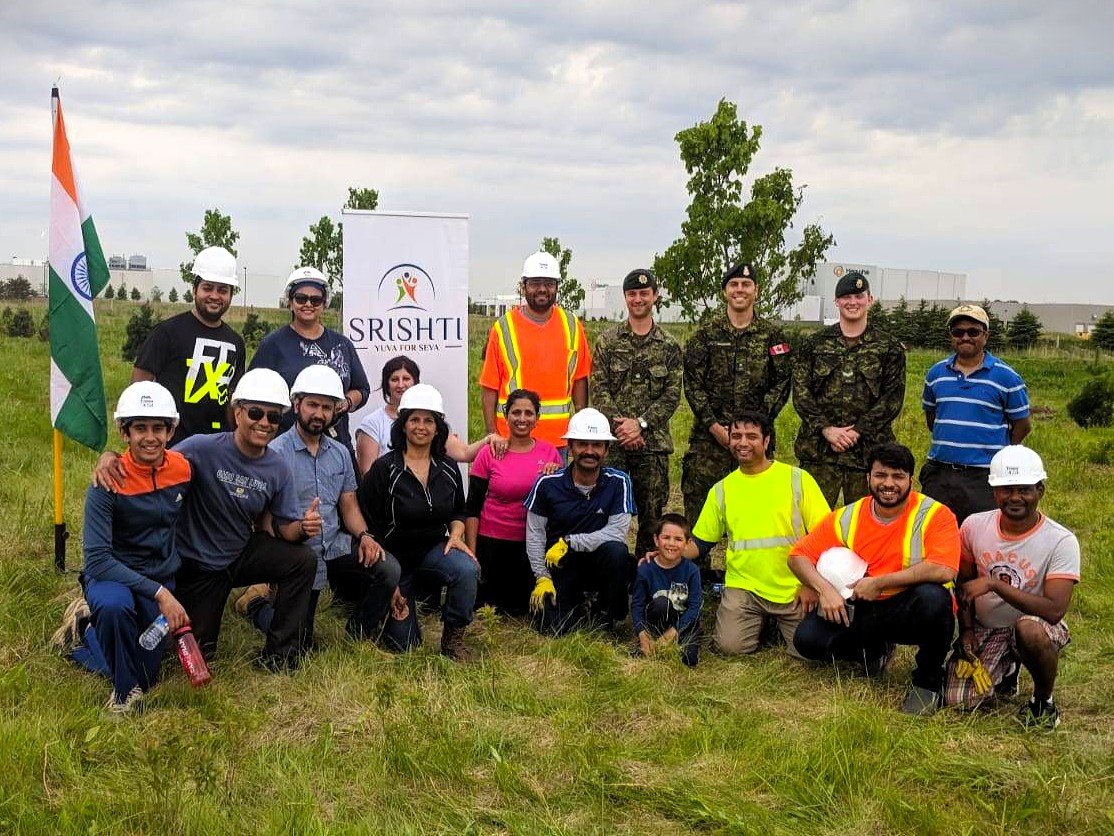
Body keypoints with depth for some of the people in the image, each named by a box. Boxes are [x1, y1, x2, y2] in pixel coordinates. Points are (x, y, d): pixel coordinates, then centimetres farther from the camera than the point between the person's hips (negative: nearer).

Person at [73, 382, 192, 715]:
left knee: (146, 675, 5)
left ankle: (90, 634, 35)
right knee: (114, 606, -39)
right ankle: (125, 689, -11)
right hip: (111, 575, -4)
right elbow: (97, 559, -23)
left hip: (162, 578, 4)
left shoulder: (183, 468, -8)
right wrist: (158, 593, -29)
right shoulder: (107, 484, -21)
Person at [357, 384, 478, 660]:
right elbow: (370, 527, -11)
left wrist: (455, 535, -7)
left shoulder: (448, 469, 1)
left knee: (467, 570, -33)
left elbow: (458, 512, 17)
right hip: (394, 556, -3)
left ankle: (453, 639, -10)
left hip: (434, 549, 3)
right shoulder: (384, 469, -12)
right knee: (405, 643, -2)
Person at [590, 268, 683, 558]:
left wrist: (641, 423, -12)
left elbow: (672, 395, 0)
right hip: (613, 441, -1)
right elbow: (599, 390, -1)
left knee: (652, 514, 7)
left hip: (654, 442, 1)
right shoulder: (607, 342, 5)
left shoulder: (669, 347, 6)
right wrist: (619, 425, -13)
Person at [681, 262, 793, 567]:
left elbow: (781, 384, 3)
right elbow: (692, 384, 2)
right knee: (698, 505, -1)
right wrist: (714, 426, -8)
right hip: (708, 437, 0)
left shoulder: (773, 336, 6)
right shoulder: (705, 335, 6)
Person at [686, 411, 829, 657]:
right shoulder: (721, 489, 8)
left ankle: (778, 620, 16)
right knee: (730, 646, -18)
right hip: (744, 587, 2)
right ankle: (760, 622, 15)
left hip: (795, 589, -1)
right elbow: (700, 542, 13)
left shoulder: (796, 479, -1)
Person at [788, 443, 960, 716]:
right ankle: (874, 651, 16)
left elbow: (943, 570, -29)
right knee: (808, 638, -17)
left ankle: (928, 680, -9)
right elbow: (799, 555, 0)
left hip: (911, 611, -4)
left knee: (933, 597, -37)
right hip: (862, 611, 4)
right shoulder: (847, 518, -2)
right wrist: (825, 589, -20)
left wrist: (879, 583, -24)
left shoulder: (935, 515, -13)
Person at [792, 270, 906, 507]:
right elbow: (801, 392, 3)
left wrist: (857, 431, -11)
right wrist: (826, 429, -10)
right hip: (818, 450, 0)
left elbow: (893, 398, 0)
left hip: (867, 450, 0)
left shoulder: (889, 348, 7)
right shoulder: (815, 344, 10)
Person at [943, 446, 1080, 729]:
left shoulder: (1061, 541, -18)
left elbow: (1054, 610, -27)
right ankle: (1006, 669, 22)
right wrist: (966, 630, -1)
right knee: (957, 700, -12)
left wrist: (994, 583, -29)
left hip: (1035, 624, -4)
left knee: (1029, 628, -39)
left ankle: (1043, 700, -8)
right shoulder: (974, 526, -6)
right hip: (984, 629, 4)